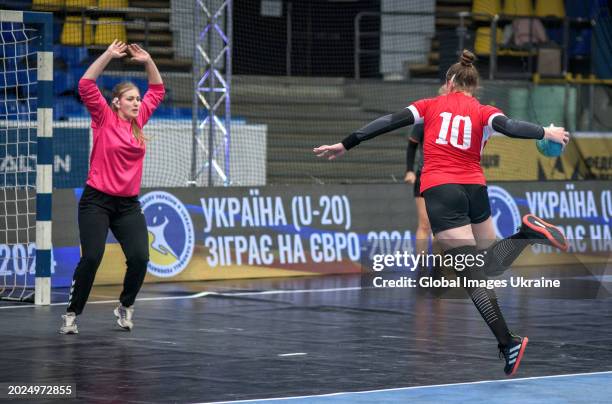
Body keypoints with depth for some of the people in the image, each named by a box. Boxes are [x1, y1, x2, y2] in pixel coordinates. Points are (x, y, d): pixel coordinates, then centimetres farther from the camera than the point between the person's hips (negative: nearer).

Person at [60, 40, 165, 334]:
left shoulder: (139, 120, 9)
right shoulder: (104, 118, -4)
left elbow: (157, 90, 19)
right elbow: (86, 85, -15)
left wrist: (147, 61, 6)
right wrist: (108, 56, -16)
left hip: (129, 204, 4)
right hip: (97, 201, -4)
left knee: (139, 257, -10)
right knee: (91, 257, -13)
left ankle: (125, 306, 14)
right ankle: (72, 314, 0)